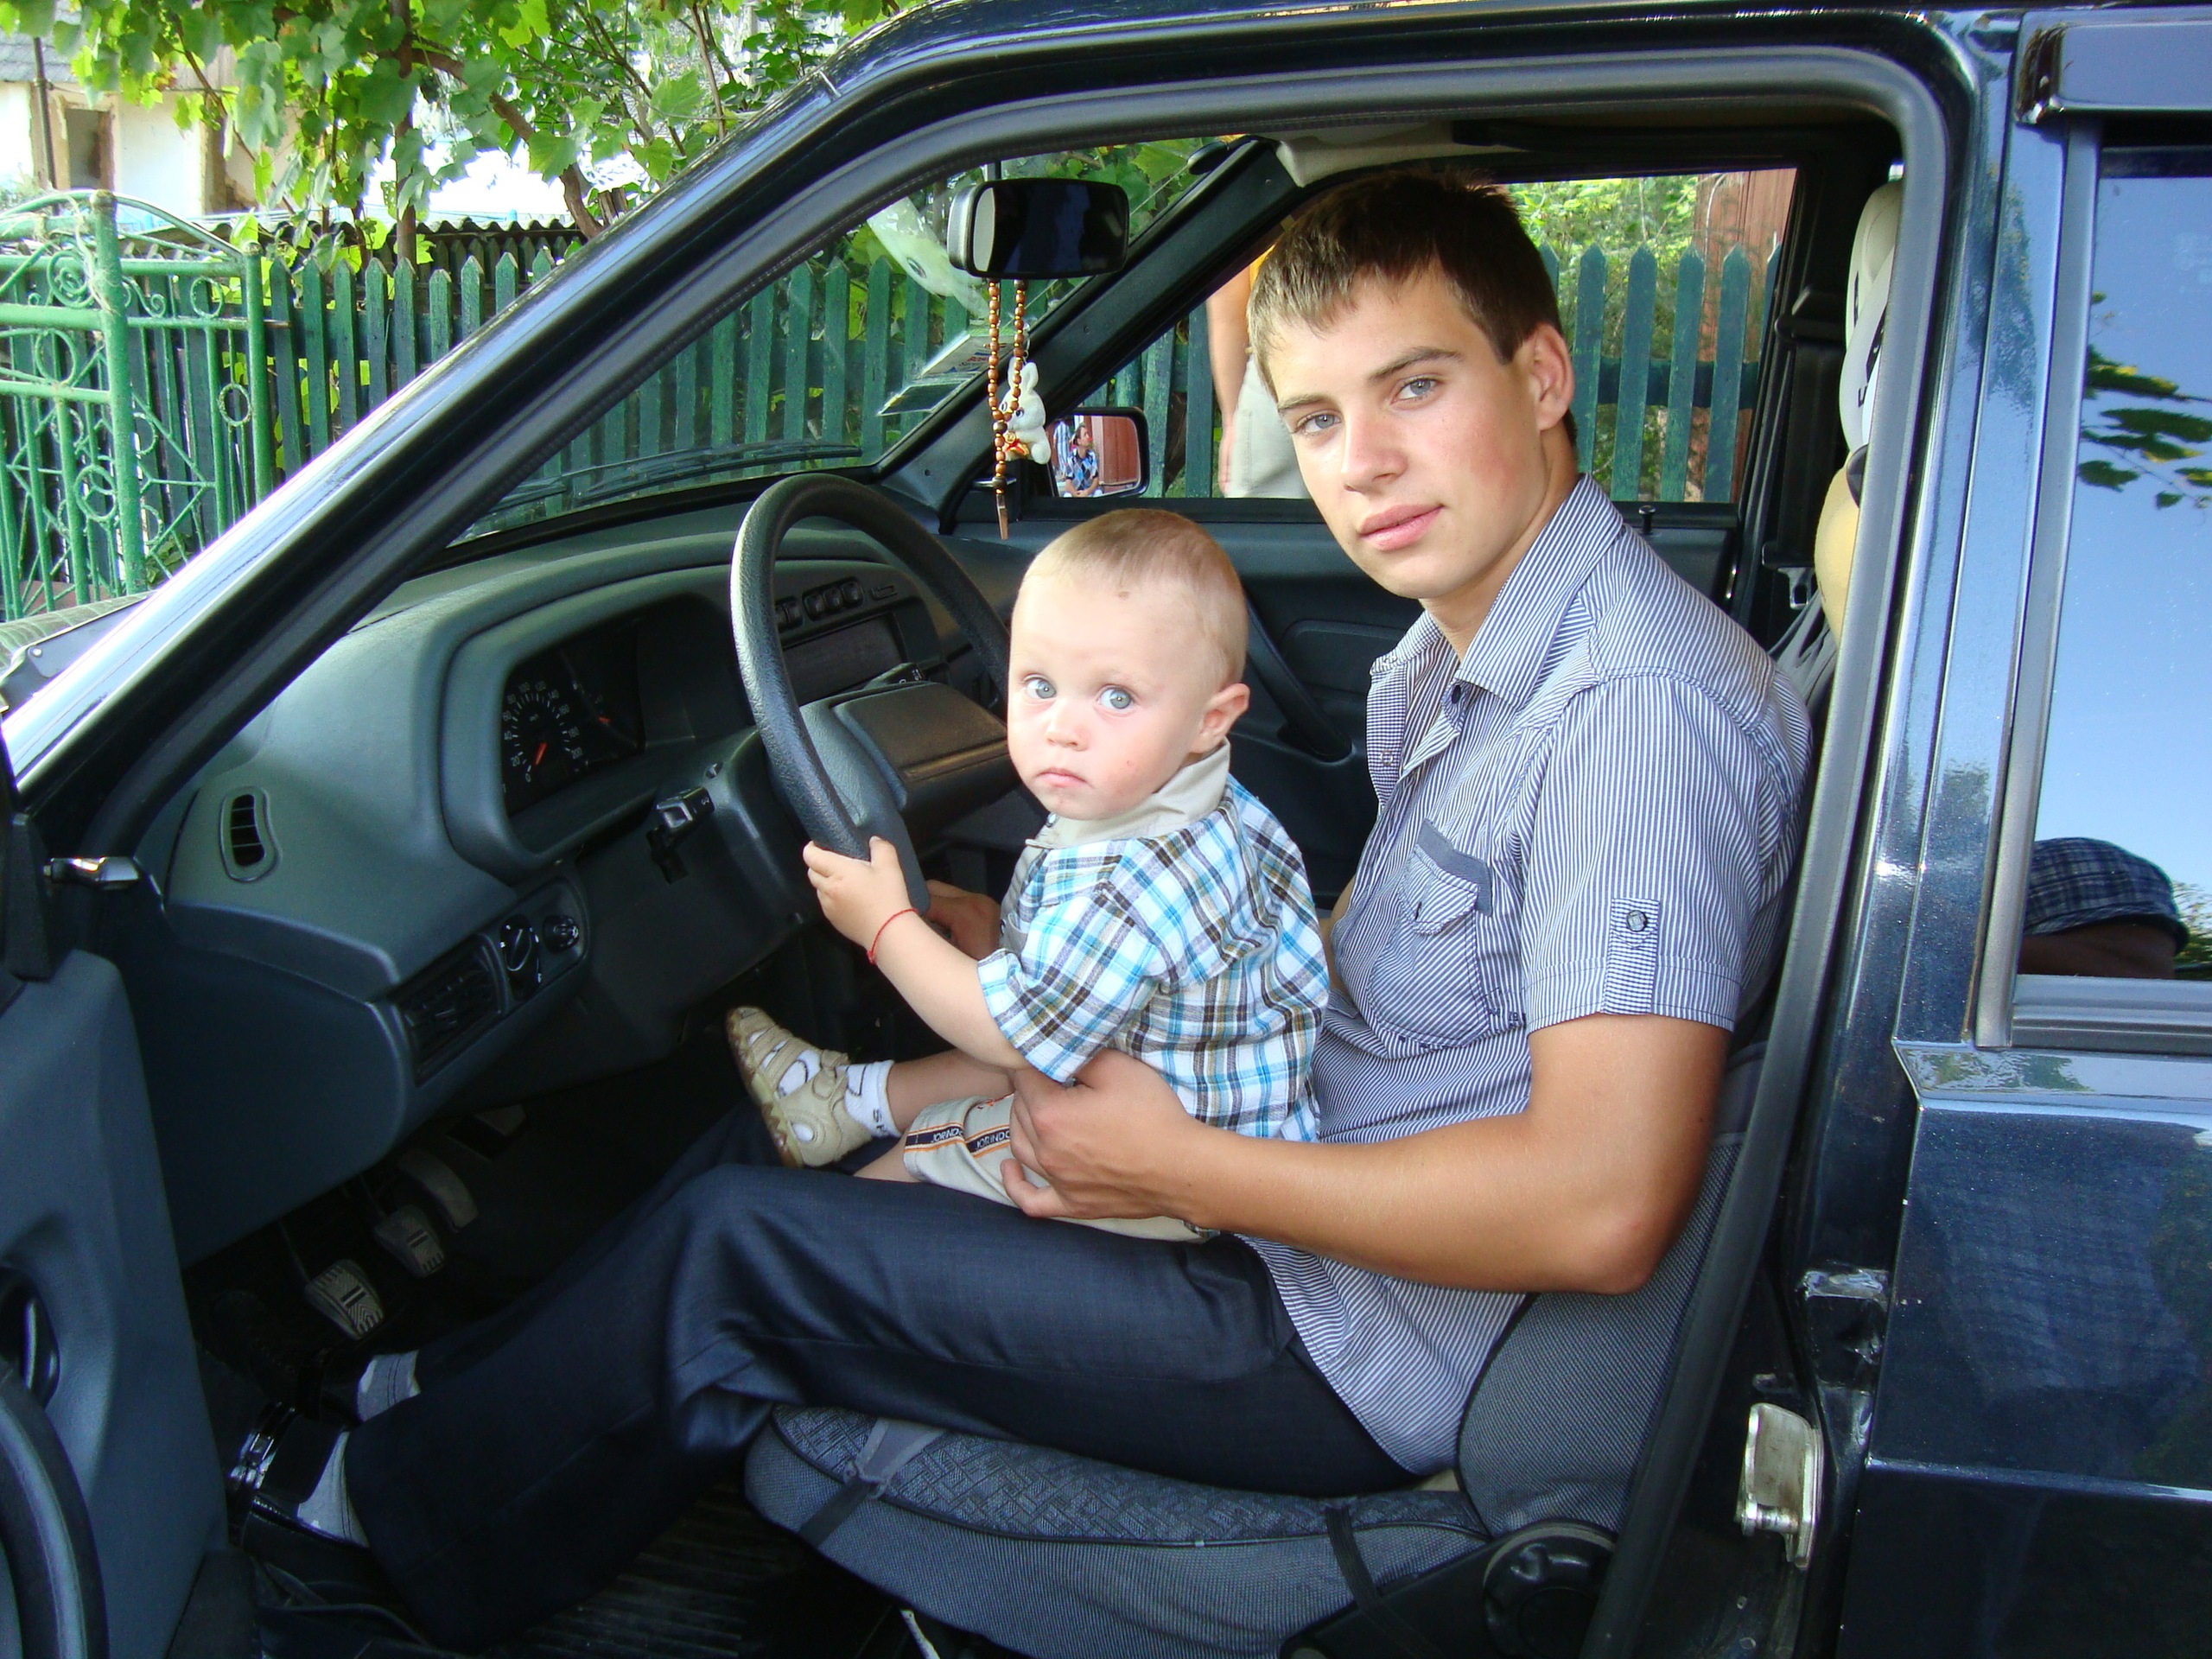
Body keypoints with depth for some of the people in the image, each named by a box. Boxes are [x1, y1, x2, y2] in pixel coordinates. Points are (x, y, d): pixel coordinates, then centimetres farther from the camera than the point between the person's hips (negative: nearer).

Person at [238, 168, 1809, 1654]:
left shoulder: (1639, 708, -24)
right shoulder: (1449, 657, 7)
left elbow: (1603, 1212, -31)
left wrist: (1181, 1166, -23)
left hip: (1371, 1355, -9)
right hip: (1311, 1197, 9)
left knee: (738, 1242, -6)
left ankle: (402, 1509, 20)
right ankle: (461, 1383, 32)